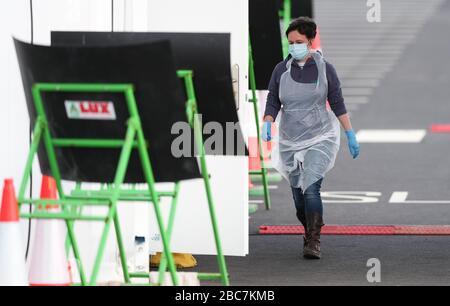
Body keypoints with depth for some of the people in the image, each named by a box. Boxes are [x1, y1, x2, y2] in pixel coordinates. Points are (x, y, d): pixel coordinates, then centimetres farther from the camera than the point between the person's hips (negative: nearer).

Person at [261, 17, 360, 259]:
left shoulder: (325, 69, -4)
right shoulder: (281, 70, 1)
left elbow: (337, 104, 2)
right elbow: (272, 103, 3)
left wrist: (351, 135, 2)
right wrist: (267, 125, -16)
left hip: (319, 139, -3)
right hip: (290, 141, 3)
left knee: (311, 188, -19)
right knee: (298, 194, 8)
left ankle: (313, 242, -18)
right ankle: (309, 233, 30)